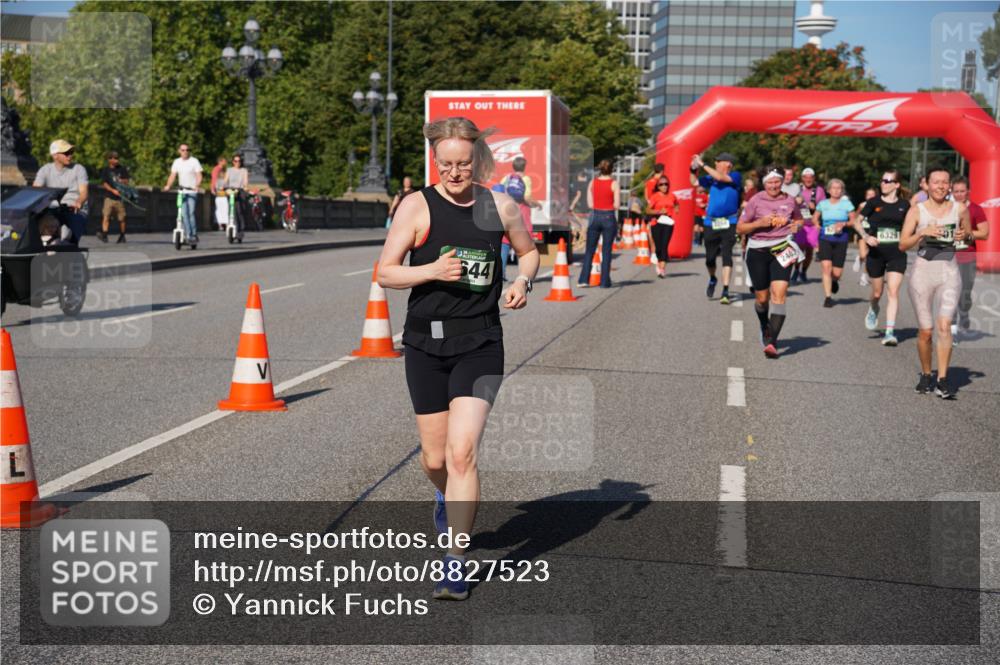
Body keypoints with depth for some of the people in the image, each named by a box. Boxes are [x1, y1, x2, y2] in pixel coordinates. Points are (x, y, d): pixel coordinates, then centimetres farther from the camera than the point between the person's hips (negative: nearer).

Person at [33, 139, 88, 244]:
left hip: (76, 211, -2)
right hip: (54, 210, 2)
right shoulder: (45, 170, 9)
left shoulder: (78, 169, 5)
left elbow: (83, 192, -8)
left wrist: (78, 203, -33)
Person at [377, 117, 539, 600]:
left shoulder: (499, 206, 3)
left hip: (480, 344, 0)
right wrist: (432, 270, -19)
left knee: (462, 451, -13)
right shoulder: (417, 206, -3)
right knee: (435, 458, 10)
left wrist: (523, 280, 0)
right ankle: (447, 495, 48)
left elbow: (528, 251, 21)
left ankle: (455, 564, -5)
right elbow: (385, 272, -3)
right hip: (426, 343, 1)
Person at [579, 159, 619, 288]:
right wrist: (608, 205, 10)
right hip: (609, 217, -2)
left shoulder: (592, 183, 1)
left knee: (590, 250, 9)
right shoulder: (614, 184, -6)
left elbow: (590, 204, -2)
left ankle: (584, 279, 2)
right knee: (606, 251, 4)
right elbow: (616, 205, -9)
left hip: (595, 216, 2)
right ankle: (605, 281, 5)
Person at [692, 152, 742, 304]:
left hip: (729, 223, -4)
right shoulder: (712, 179, 10)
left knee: (726, 255, -12)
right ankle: (712, 279, 39)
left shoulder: (736, 176, -3)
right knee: (710, 257, 9)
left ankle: (725, 291, -12)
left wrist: (703, 164, -16)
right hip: (711, 223, 4)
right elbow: (695, 182, 18)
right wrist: (693, 169, 1)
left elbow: (720, 177, -20)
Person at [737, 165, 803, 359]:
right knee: (762, 297, 8)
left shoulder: (789, 201, 6)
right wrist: (760, 223, -15)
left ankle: (772, 342, -20)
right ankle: (765, 327, 42)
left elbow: (799, 219, 24)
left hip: (782, 250, 0)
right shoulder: (755, 201, -1)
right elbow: (740, 228, 0)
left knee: (779, 293, -17)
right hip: (758, 251, 0)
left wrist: (796, 225, 1)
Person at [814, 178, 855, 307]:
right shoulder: (823, 204, 6)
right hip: (825, 239, 0)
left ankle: (835, 281, 37)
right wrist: (818, 225, -1)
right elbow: (814, 218, 19)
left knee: (837, 273, -2)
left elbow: (853, 221, 4)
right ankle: (828, 297, -11)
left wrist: (844, 224, -15)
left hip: (841, 240, 0)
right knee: (826, 267, -17)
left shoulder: (846, 204, 2)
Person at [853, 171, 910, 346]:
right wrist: (866, 236, -14)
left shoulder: (904, 205, 3)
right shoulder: (874, 203, 0)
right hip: (876, 253, 0)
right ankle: (873, 310, 47)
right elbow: (857, 221, 2)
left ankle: (890, 332, -12)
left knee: (893, 292, -12)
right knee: (877, 292, 12)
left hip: (897, 254, 0)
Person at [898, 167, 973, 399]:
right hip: (923, 269, 0)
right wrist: (922, 233, -18)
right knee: (925, 330, 3)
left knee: (944, 325, -16)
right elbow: (903, 245, -2)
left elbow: (969, 235, 19)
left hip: (949, 271, 0)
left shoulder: (960, 209, 5)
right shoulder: (917, 210, 1)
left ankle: (942, 380, -12)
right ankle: (925, 375, 23)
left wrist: (965, 235, -4)